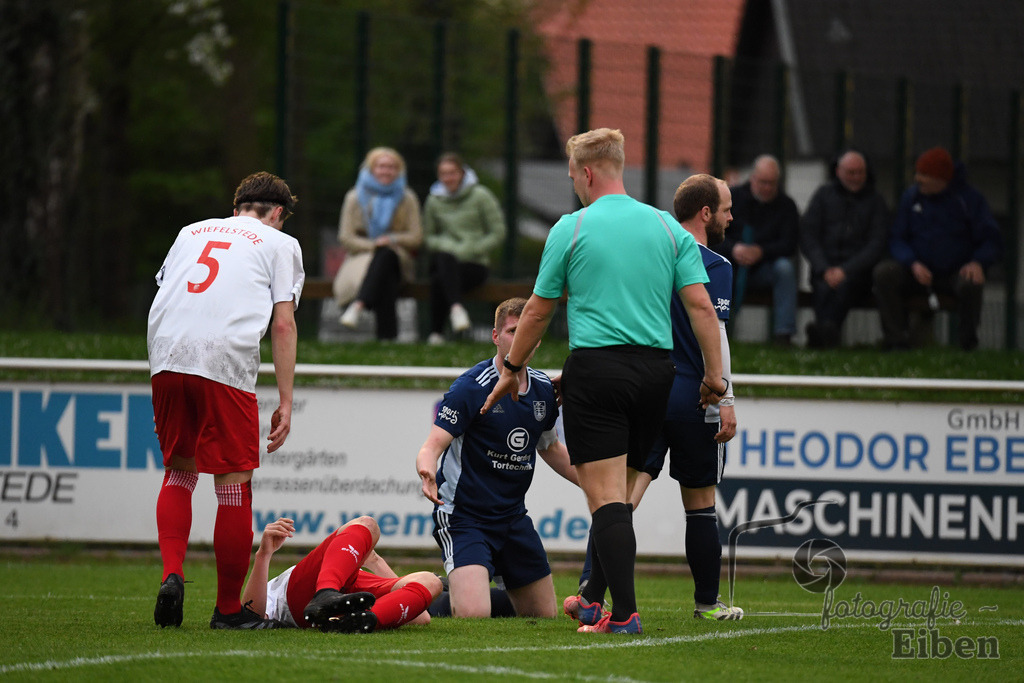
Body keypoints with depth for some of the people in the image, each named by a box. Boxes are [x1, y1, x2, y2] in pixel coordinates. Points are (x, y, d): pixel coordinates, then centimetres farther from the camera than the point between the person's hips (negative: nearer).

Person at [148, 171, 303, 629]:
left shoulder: (191, 232, 28)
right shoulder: (280, 244, 15)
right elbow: (283, 324, 6)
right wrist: (285, 402, 5)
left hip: (165, 354, 4)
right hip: (226, 360, -4)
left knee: (179, 472, 19)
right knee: (234, 485, 3)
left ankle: (172, 574, -1)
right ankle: (228, 609, 7)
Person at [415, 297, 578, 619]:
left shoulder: (544, 390, 5)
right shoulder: (471, 387, -16)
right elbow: (433, 445, -23)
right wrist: (427, 471, -46)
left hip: (513, 517, 7)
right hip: (463, 516, -7)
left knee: (544, 617, 9)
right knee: (473, 615, -24)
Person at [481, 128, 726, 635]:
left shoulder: (571, 229, -1)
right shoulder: (668, 228, 8)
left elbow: (538, 312, 5)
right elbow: (701, 306, 1)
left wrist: (511, 369, 18)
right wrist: (714, 376, 6)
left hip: (596, 366, -4)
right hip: (655, 366, 4)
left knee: (606, 496, -7)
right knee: (619, 493, 17)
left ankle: (624, 613, -16)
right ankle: (595, 598, 26)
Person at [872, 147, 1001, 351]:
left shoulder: (970, 199, -3)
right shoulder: (911, 197, 5)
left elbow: (990, 240, -4)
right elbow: (896, 240, 4)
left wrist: (978, 263, -26)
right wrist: (913, 264, -17)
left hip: (956, 272, -2)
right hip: (919, 271, 2)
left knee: (970, 284, -38)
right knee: (883, 273, -26)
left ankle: (968, 341, -14)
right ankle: (896, 339, -26)